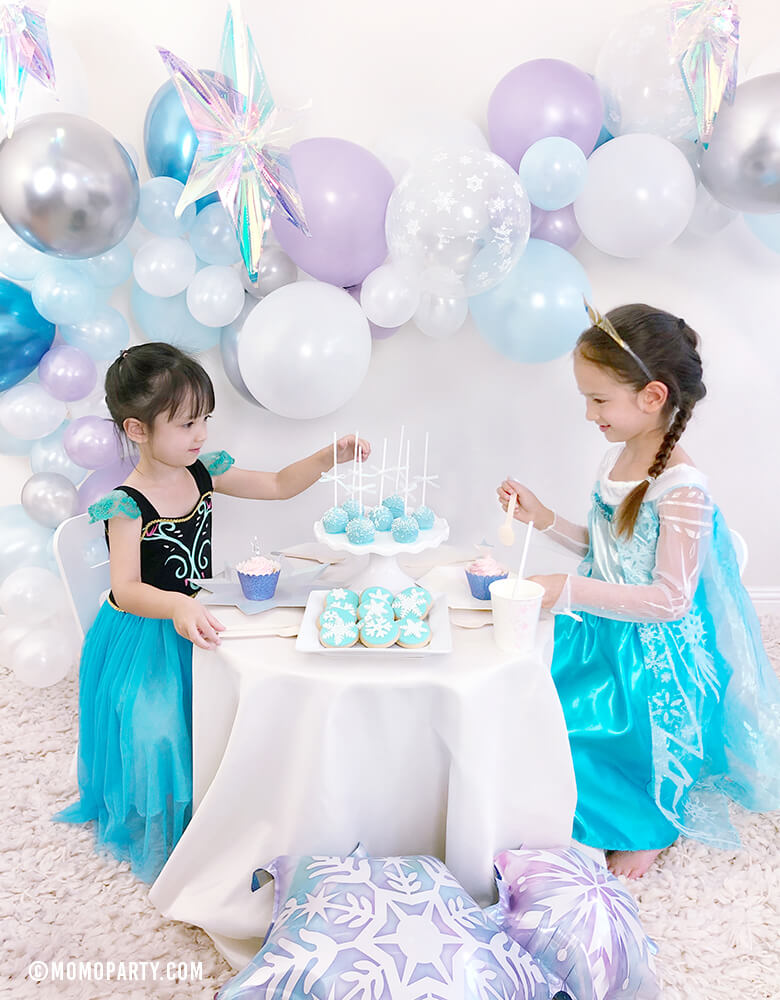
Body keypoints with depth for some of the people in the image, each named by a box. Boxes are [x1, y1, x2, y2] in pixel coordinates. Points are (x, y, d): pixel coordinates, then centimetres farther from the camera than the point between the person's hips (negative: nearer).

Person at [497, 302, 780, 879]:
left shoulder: (683, 489, -28)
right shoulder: (619, 458, -1)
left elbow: (670, 597, -28)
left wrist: (571, 592, -33)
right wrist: (543, 519, -1)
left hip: (653, 648, -8)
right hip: (605, 630, 9)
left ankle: (651, 827, 35)